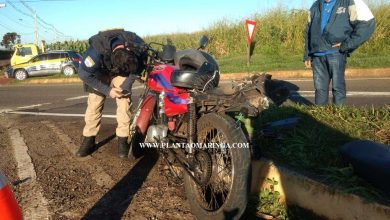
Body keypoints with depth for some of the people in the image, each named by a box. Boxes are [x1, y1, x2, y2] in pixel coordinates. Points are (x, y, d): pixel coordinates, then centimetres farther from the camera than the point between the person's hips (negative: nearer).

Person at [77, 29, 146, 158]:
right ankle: (88, 141, 2)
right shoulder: (97, 50, -41)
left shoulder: (138, 46, -33)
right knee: (94, 103, -10)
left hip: (121, 72, 2)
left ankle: (122, 141, -4)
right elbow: (83, 73, -27)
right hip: (99, 71, -1)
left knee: (124, 101, -12)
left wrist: (125, 87, -23)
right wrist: (107, 90, -28)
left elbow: (138, 67, -14)